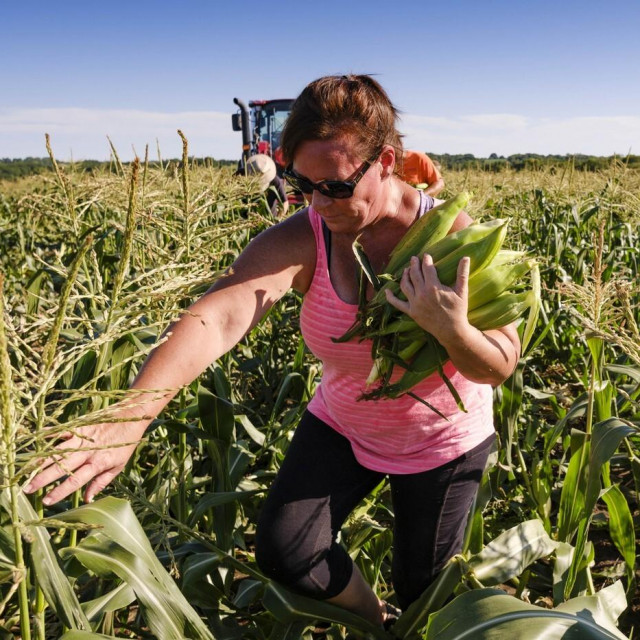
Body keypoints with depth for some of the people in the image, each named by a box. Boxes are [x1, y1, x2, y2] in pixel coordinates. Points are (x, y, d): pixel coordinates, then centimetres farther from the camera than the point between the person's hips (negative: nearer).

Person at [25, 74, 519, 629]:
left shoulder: (451, 234, -25)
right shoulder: (300, 241, -26)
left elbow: (501, 366, -20)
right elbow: (216, 319, -44)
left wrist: (451, 329, -43)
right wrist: (127, 420, -58)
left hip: (443, 441, -1)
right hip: (343, 426, 1)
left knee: (423, 591, 12)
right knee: (283, 553, -10)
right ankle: (373, 620, 23)